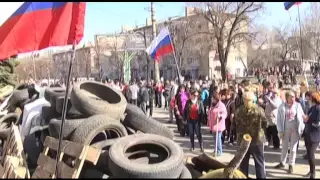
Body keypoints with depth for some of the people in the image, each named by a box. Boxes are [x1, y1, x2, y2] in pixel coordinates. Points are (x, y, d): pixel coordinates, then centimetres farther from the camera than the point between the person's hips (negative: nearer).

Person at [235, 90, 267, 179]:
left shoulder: (238, 111, -5)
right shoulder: (259, 109, -9)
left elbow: (234, 125, -2)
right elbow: (265, 124, -6)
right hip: (257, 139, -2)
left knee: (243, 162, 14)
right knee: (259, 162, 10)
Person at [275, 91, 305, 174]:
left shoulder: (298, 105, -4)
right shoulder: (282, 106, -6)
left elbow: (301, 117, -1)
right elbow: (279, 119, -4)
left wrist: (301, 130, -5)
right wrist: (280, 131, -7)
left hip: (295, 130, 0)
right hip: (285, 130, 0)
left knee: (293, 148, 7)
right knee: (284, 147, 14)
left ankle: (291, 165, 17)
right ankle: (282, 162, 31)